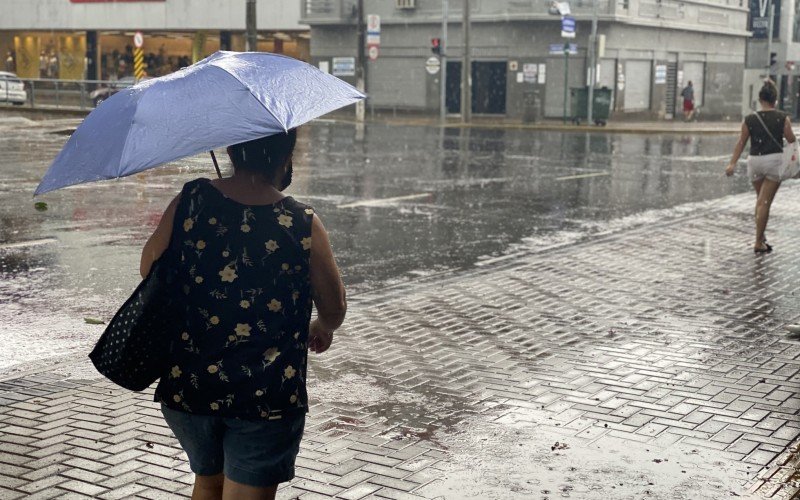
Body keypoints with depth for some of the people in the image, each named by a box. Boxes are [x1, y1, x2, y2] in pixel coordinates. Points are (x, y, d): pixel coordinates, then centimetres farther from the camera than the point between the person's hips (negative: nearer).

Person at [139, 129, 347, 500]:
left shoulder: (189, 203, -7)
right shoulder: (303, 226, -11)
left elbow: (149, 269, 8)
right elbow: (334, 310, 1)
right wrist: (321, 329, 24)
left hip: (186, 388, 3)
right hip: (268, 399, -3)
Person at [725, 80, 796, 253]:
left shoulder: (749, 120, 0)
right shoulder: (782, 118, -5)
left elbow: (741, 143, 0)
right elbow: (791, 140, 0)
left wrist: (732, 163, 1)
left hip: (754, 161, 3)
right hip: (774, 160, -3)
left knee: (760, 200, 21)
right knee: (765, 203, -2)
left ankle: (761, 236, 27)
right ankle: (759, 243, -2)